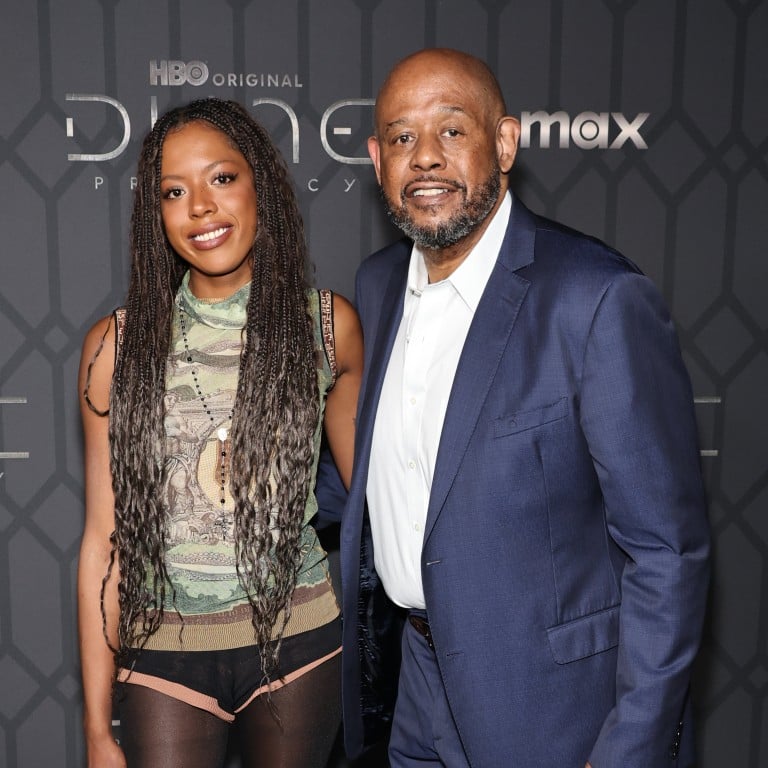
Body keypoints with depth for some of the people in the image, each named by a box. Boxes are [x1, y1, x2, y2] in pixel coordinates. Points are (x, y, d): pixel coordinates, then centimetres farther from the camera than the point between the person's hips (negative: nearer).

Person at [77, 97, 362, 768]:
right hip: (165, 647, -1)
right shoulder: (118, 345, -7)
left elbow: (366, 477, 8)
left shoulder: (327, 324, -5)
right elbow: (104, 537, -3)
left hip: (297, 637, 1)